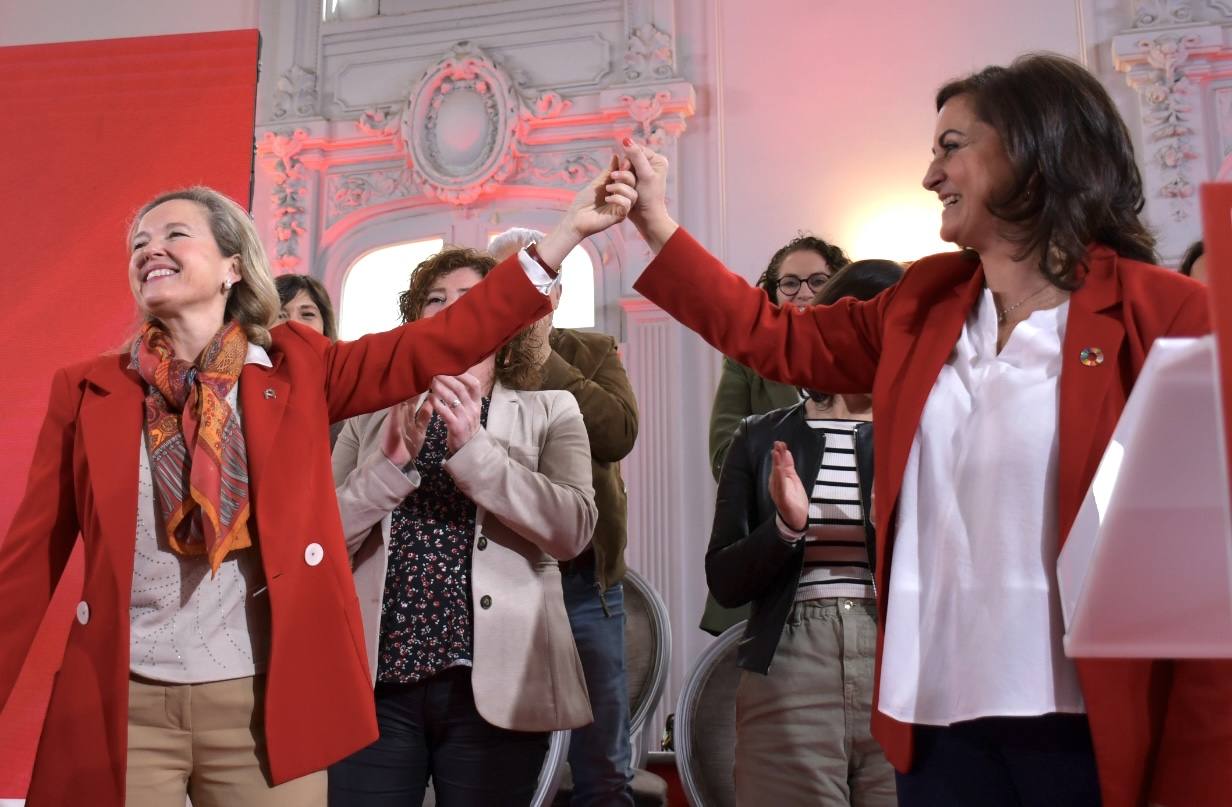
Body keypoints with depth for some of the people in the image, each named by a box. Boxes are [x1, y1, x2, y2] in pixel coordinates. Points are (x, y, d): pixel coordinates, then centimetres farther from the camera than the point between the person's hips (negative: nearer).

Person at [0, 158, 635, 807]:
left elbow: (443, 342, -4)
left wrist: (566, 231, -10)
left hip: (266, 704, 0)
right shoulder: (85, 391, 5)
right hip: (121, 708, 1)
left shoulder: (296, 369, 4)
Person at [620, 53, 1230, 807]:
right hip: (939, 724, 6)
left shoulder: (1163, 315, -8)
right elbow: (780, 338, 21)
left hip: (1092, 733, -5)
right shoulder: (922, 304, 10)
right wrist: (657, 221, 18)